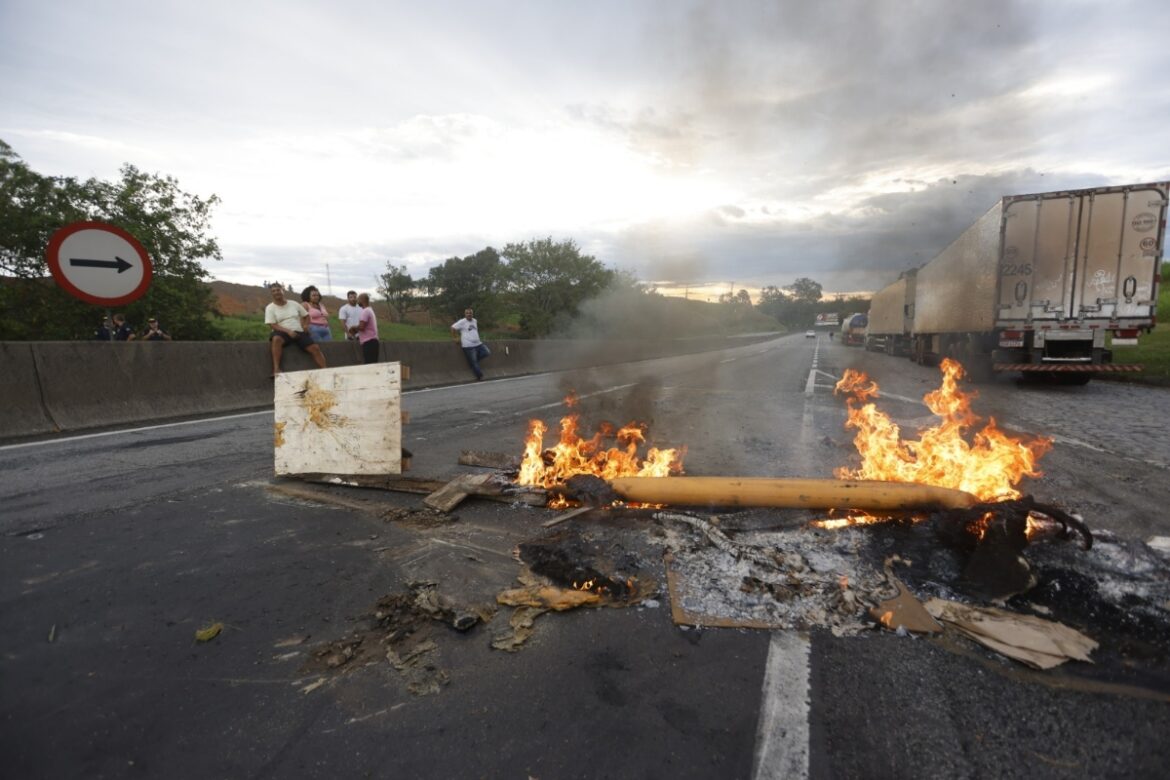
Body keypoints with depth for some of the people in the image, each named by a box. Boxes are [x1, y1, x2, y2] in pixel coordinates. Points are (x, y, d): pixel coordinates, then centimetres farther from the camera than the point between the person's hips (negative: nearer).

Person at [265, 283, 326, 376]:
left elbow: (306, 315, 22)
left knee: (315, 348, -17)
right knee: (276, 338, -39)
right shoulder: (270, 308, 3)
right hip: (283, 332, -3)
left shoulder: (294, 304, 12)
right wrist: (288, 331, -21)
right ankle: (276, 369, -41)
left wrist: (305, 325, 2)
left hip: (298, 332, 3)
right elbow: (273, 325, -7)